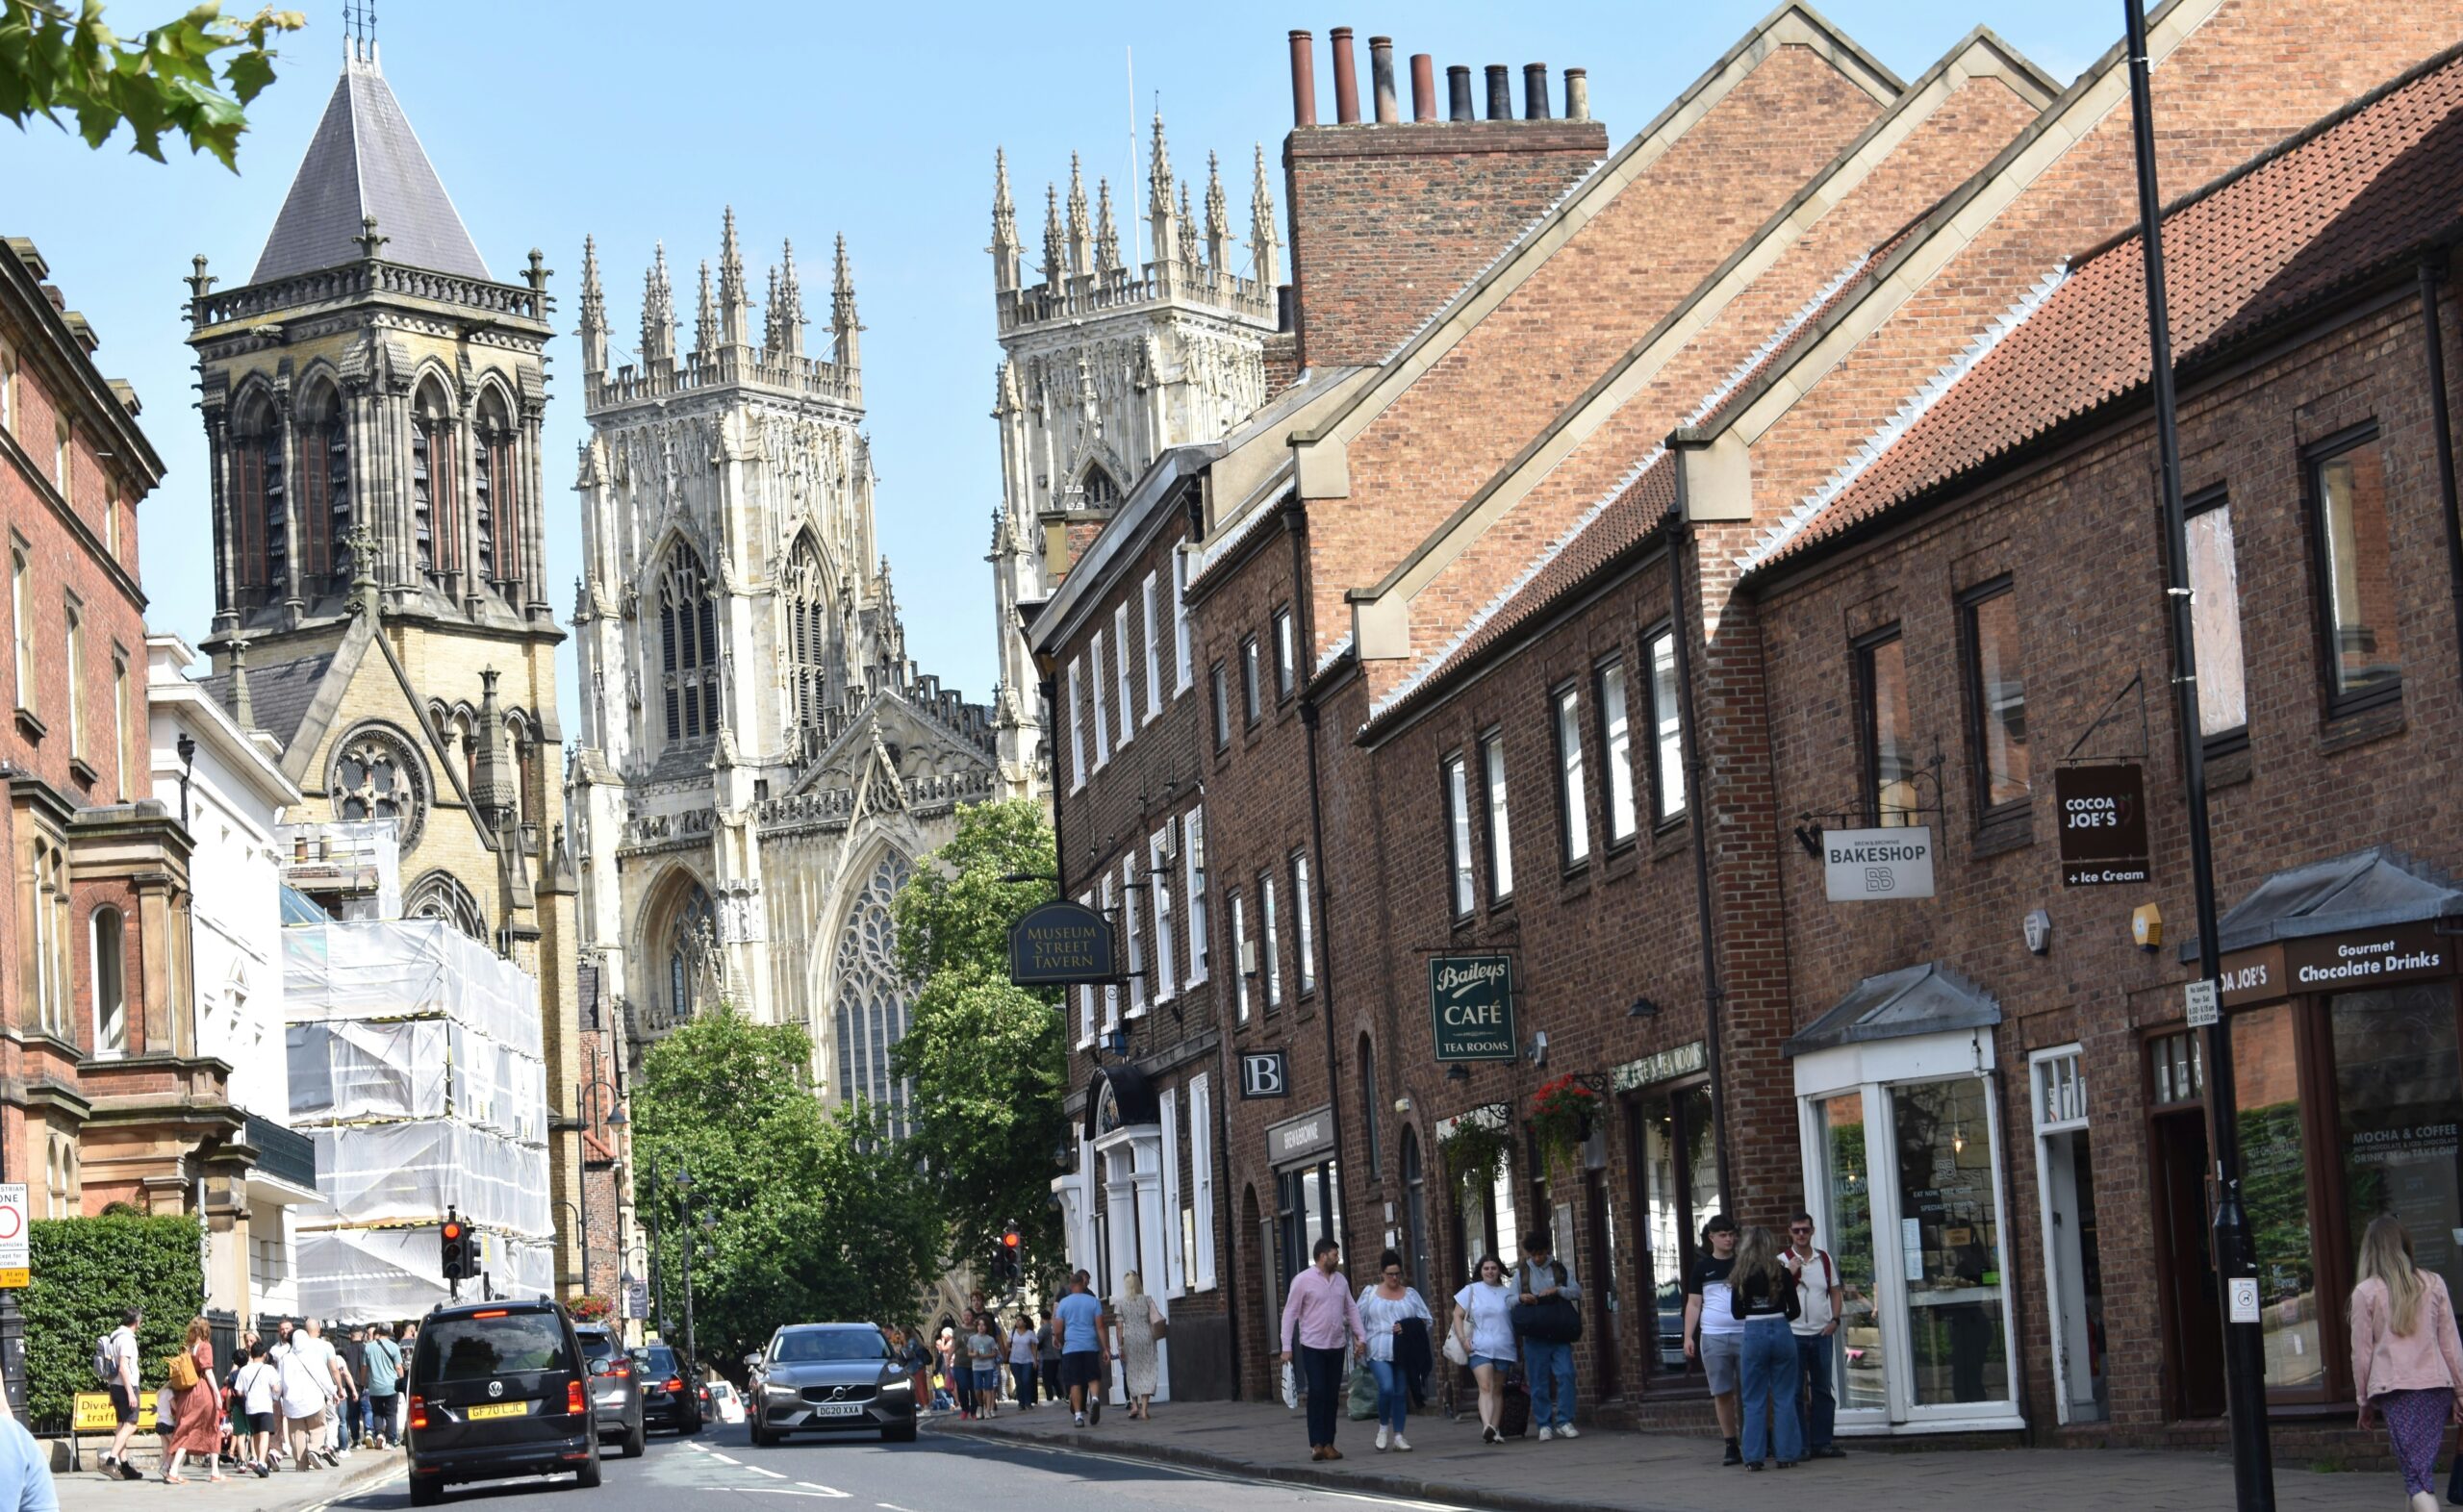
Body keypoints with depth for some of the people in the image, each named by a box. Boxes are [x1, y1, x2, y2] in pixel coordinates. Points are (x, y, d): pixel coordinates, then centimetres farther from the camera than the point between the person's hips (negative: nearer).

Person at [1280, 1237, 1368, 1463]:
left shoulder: (1341, 1280, 10)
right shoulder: (1303, 1280, -6)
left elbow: (1352, 1309, 17)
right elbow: (1290, 1313, -6)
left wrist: (1361, 1336, 9)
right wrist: (1286, 1347, -10)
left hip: (1336, 1346, 5)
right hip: (1312, 1347, -5)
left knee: (1332, 1396, 5)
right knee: (1317, 1393, -11)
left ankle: (1328, 1444, 10)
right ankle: (1317, 1444, -8)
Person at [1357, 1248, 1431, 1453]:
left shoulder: (1410, 1294, 11)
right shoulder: (1370, 1293, 8)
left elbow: (1426, 1319, 9)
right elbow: (1359, 1322, 10)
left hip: (1404, 1352, 2)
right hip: (1379, 1352, -2)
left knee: (1401, 1392, 3)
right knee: (1386, 1388, -18)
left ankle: (1398, 1435, 12)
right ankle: (1383, 1427, 5)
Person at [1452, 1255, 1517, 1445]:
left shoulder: (1507, 1293, 10)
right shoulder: (1471, 1291, 6)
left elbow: (1516, 1319, 16)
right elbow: (1458, 1316, 7)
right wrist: (1463, 1339, -6)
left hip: (1503, 1348, 3)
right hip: (1480, 1348, -3)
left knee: (1497, 1390, 7)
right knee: (1485, 1387, -18)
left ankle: (1494, 1430, 11)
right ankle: (1487, 1427, -33)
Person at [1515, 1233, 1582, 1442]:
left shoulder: (1560, 1269, 12)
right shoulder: (1521, 1272, 12)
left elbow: (1577, 1292, 5)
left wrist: (1558, 1290, -14)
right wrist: (1521, 1298, -13)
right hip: (1534, 1336, 0)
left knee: (1565, 1374, -11)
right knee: (1539, 1381, 0)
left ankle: (1564, 1422, -6)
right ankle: (1544, 1425, 5)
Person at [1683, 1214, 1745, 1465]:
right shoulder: (1702, 1268, 8)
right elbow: (1693, 1304, 8)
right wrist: (1688, 1336, -2)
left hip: (1745, 1333, 0)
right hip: (1713, 1337, 0)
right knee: (1722, 1393, 1)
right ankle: (1732, 1447, 6)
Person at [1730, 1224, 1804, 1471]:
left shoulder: (1740, 1275, -1)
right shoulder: (1782, 1272, -1)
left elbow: (1737, 1312, 4)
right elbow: (1794, 1310, 4)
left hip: (1754, 1335, 0)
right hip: (1781, 1332, 0)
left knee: (1754, 1400, 5)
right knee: (1784, 1398, 6)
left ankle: (1753, 1457, 3)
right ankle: (1786, 1454, 6)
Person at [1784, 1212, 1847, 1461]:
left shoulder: (1825, 1259, 10)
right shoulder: (1783, 1261, 0)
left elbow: (1835, 1292, 15)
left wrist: (1834, 1320, 1)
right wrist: (1790, 1273, -19)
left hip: (1821, 1333, 4)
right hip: (1793, 1334, -4)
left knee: (1823, 1390, 6)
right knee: (1795, 1392, -2)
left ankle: (1822, 1442, 12)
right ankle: (1799, 1446, 1)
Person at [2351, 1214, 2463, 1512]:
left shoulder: (2365, 1292, -2)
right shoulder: (2433, 1284, 6)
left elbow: (2361, 1352, 1)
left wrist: (2364, 1399, 12)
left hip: (2394, 1389, -3)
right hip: (2437, 1386, 3)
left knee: (2416, 1472, -8)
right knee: (2423, 1466, 15)